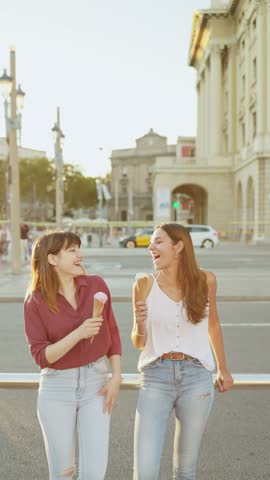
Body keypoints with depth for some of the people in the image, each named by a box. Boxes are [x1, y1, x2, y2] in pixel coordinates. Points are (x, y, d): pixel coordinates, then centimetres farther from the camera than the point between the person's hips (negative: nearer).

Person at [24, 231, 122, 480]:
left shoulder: (96, 285, -5)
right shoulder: (35, 301, -10)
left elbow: (112, 332, 4)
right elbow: (41, 356, -13)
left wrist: (116, 377, -2)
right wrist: (79, 334, -25)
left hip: (95, 383, 2)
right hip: (56, 387, -1)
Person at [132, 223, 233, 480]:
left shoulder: (205, 280, -1)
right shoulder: (145, 285, -3)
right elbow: (139, 343, 3)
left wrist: (223, 369, 25)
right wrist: (140, 324, -20)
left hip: (196, 377, 1)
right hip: (156, 377, 0)